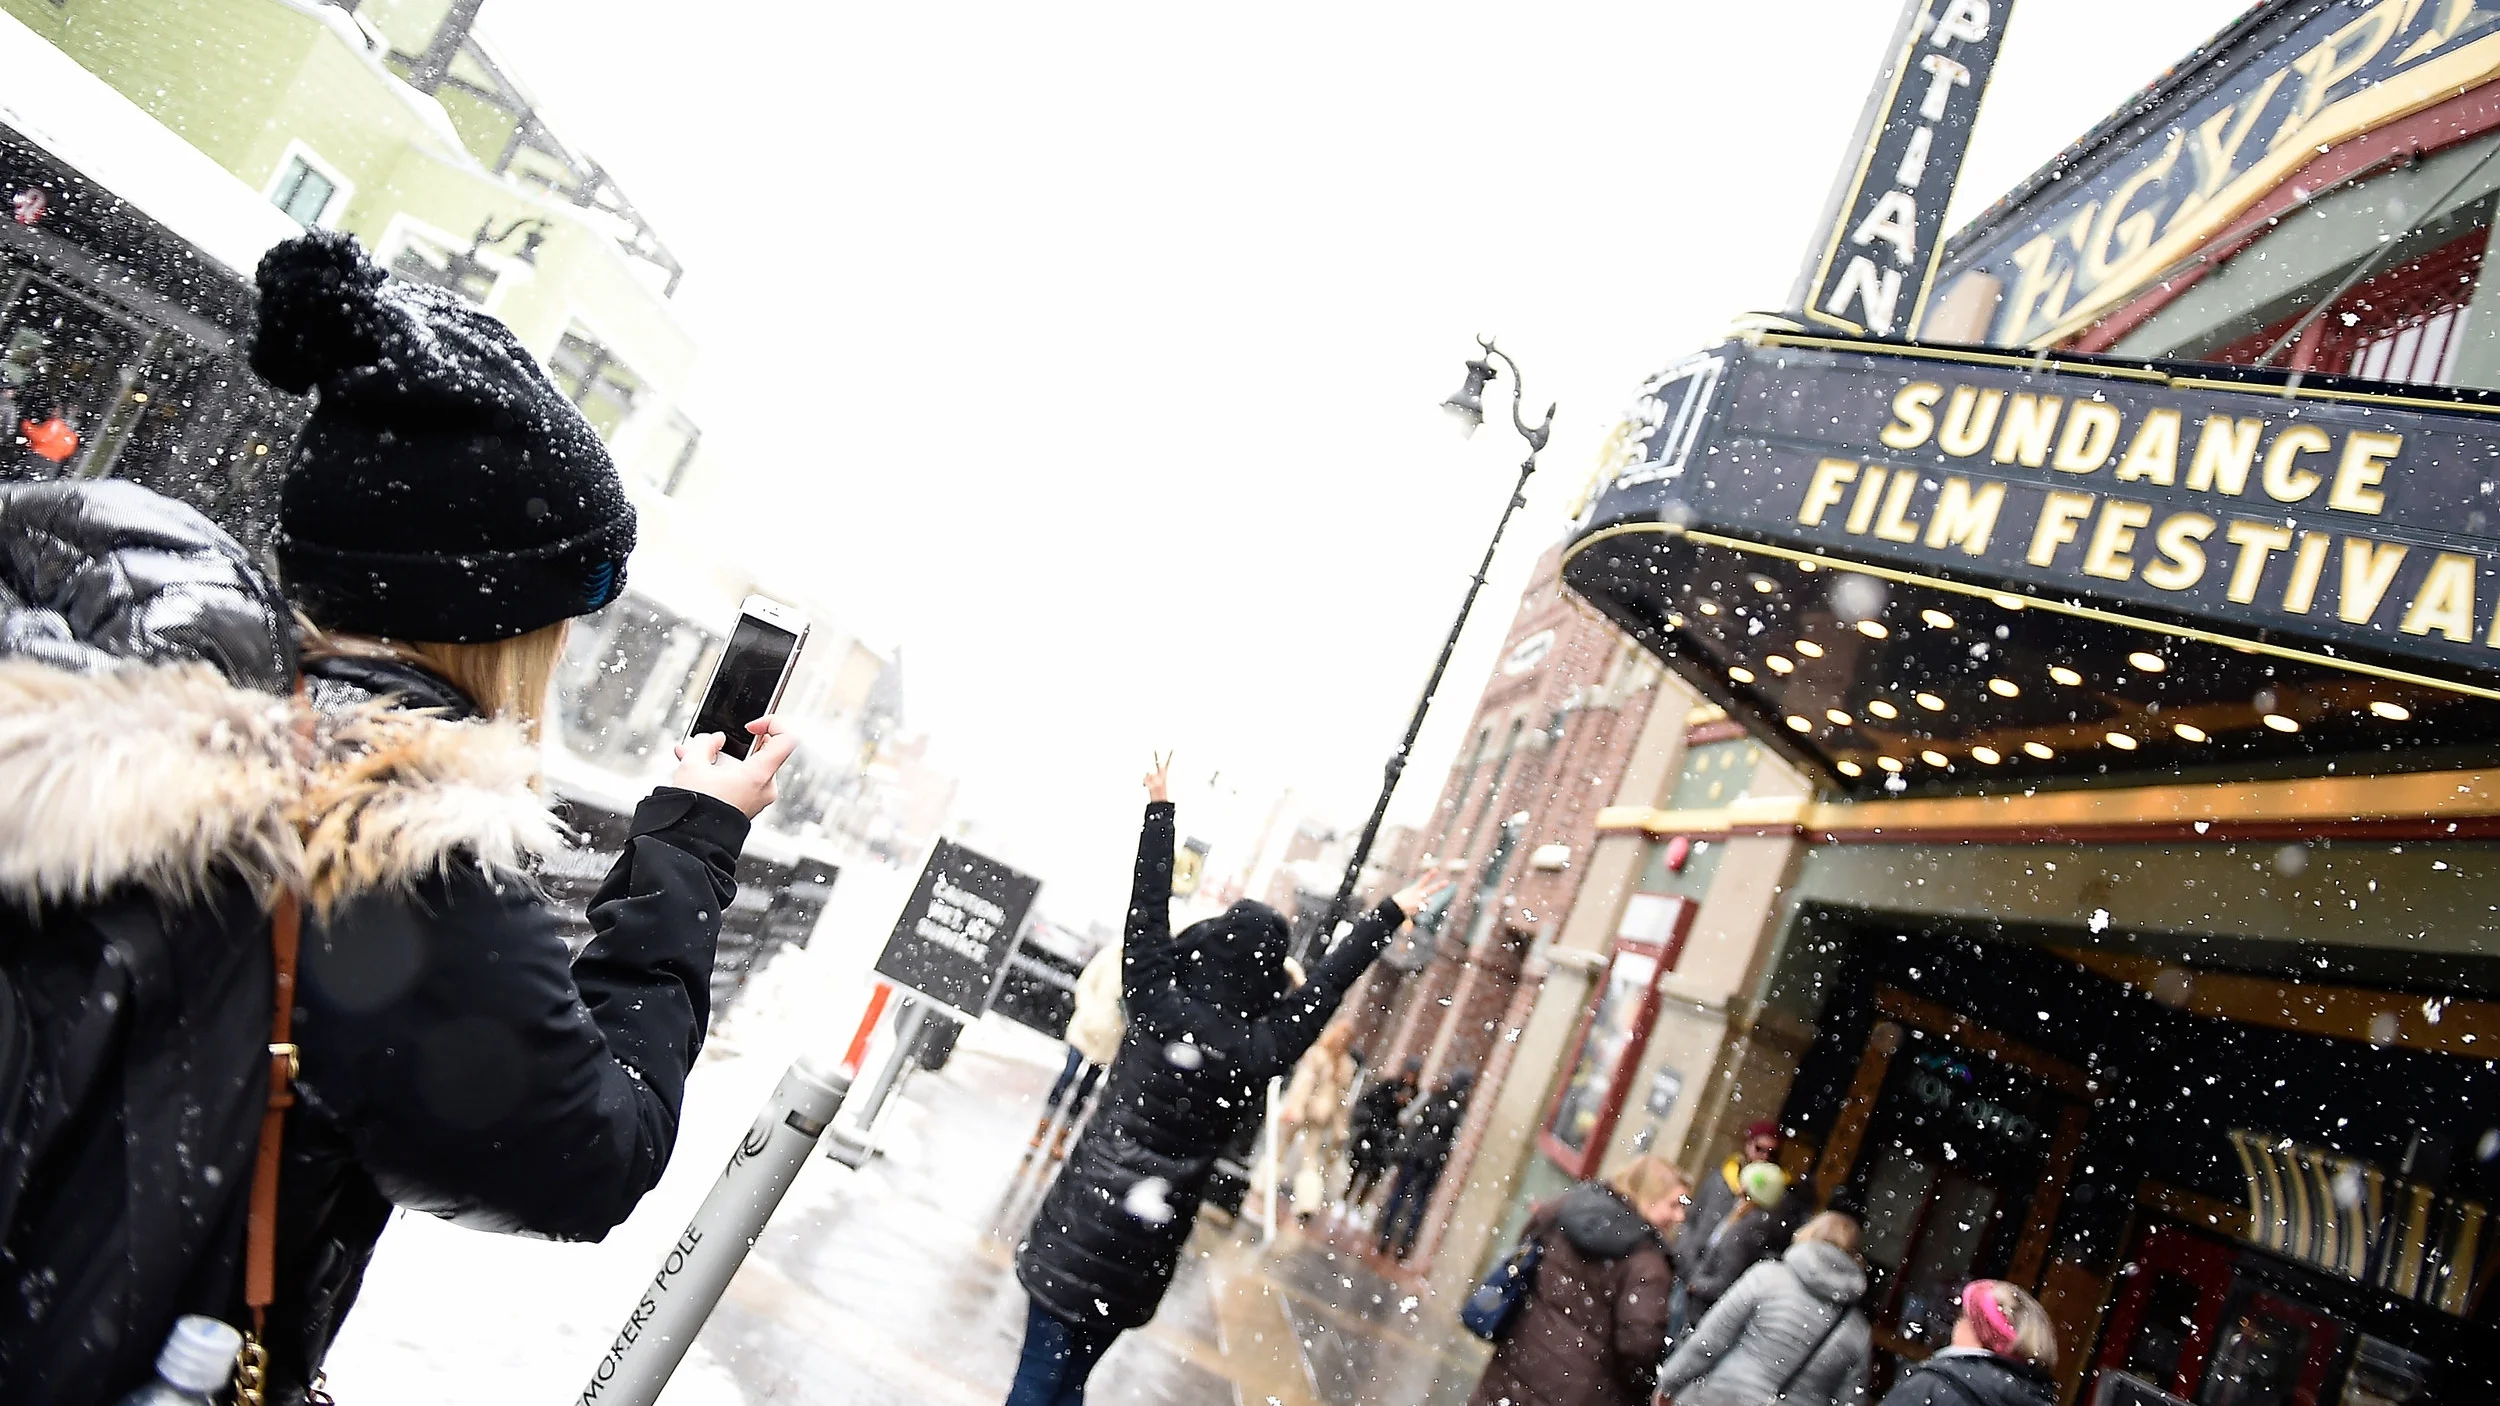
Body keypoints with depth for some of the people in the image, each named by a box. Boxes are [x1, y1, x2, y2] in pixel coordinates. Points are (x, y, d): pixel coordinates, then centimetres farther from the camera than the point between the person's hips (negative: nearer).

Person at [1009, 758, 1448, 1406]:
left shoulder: (1154, 1006, -10)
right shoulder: (1258, 1052, -7)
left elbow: (1147, 911, -1)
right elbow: (1327, 985, 4)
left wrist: (1160, 809, 9)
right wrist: (1391, 914, 16)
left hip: (1081, 1224, -1)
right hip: (1142, 1253, 2)